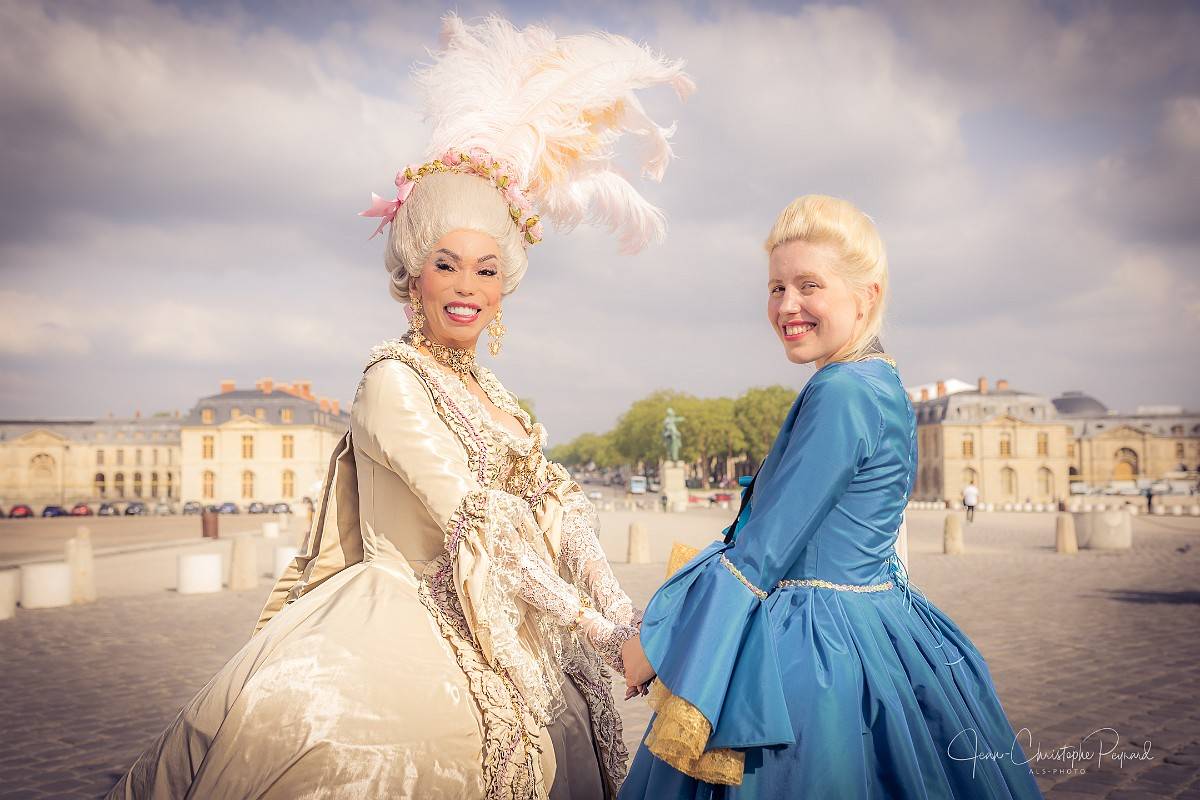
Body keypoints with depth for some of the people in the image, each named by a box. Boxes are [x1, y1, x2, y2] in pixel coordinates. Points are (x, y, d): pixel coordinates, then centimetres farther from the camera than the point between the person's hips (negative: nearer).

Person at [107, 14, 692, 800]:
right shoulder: (394, 379, -10)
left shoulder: (489, 392, 13)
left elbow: (555, 506, 5)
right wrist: (594, 628, -20)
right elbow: (476, 520, -18)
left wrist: (622, 615, -8)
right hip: (416, 630, -7)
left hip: (505, 639, 7)